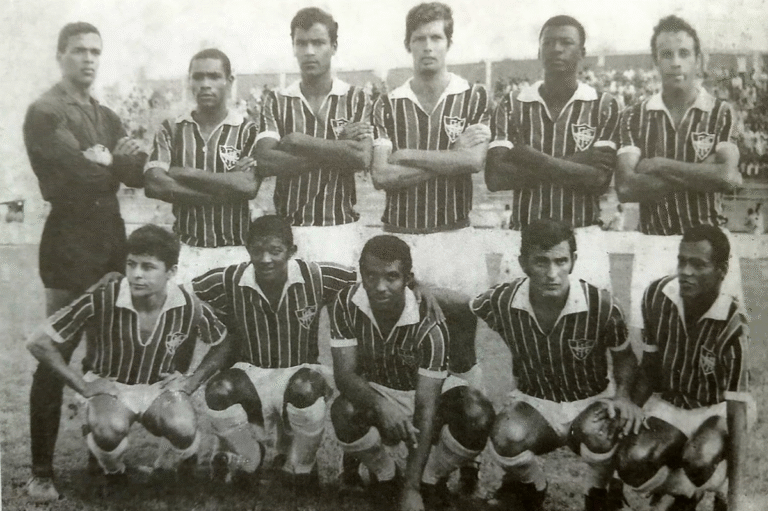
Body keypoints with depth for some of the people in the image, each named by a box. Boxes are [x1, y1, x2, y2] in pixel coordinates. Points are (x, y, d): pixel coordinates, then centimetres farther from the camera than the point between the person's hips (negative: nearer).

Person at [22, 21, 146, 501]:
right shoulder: (45, 112, -6)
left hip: (111, 235, 7)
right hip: (70, 240, -7)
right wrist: (118, 161, -1)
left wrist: (106, 160, -14)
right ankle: (42, 471, 4)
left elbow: (138, 172, 5)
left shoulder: (107, 116, 18)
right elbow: (84, 173, -19)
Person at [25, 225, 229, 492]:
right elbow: (39, 343, -16)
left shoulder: (190, 308, -16)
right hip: (111, 387, -1)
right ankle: (112, 470, 4)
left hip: (162, 387, 1)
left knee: (182, 428, -32)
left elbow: (224, 346, 5)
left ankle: (187, 461, 9)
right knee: (109, 429, -36)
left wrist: (194, 380, -6)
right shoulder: (100, 300, -23)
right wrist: (83, 386, -13)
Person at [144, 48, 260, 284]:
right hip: (186, 249, 1)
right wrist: (225, 187, -11)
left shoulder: (248, 131, 3)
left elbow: (249, 186, -12)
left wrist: (187, 173, -7)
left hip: (235, 250, -1)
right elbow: (154, 185, -6)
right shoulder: (171, 130, 8)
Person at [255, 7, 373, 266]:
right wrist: (336, 149, -11)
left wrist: (299, 141, -8)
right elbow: (265, 162, -8)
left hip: (341, 228, -1)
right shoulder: (276, 101, 7)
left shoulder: (357, 99, 4)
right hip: (288, 229, 1)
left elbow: (362, 158, -10)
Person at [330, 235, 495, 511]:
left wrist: (411, 489, -34)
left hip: (424, 392, -1)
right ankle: (384, 474, 0)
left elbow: (426, 408, -30)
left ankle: (431, 478, 1)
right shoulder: (347, 304, -21)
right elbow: (344, 373, -23)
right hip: (373, 393, 1)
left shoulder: (429, 325, -30)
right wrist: (380, 405, -48)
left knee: (479, 416, -31)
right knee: (343, 412, -34)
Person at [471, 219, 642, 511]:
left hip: (591, 401, -1)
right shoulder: (501, 302, -18)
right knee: (506, 437, -34)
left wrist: (622, 394, -18)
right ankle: (532, 487, 5)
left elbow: (624, 356, -1)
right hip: (534, 402, 1)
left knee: (597, 431, -38)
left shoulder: (600, 305, -20)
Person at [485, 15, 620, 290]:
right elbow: (495, 177, -5)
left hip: (582, 236, -1)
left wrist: (534, 159, -8)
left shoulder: (604, 107, 4)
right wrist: (575, 166, -8)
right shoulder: (512, 105, 6)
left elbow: (600, 178, -7)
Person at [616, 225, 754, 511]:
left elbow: (736, 407, -22)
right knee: (631, 465, -22)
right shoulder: (657, 296, -14)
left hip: (714, 411, -3)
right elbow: (649, 366, 2)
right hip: (667, 405, 4)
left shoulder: (732, 325, -25)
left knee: (699, 461, -35)